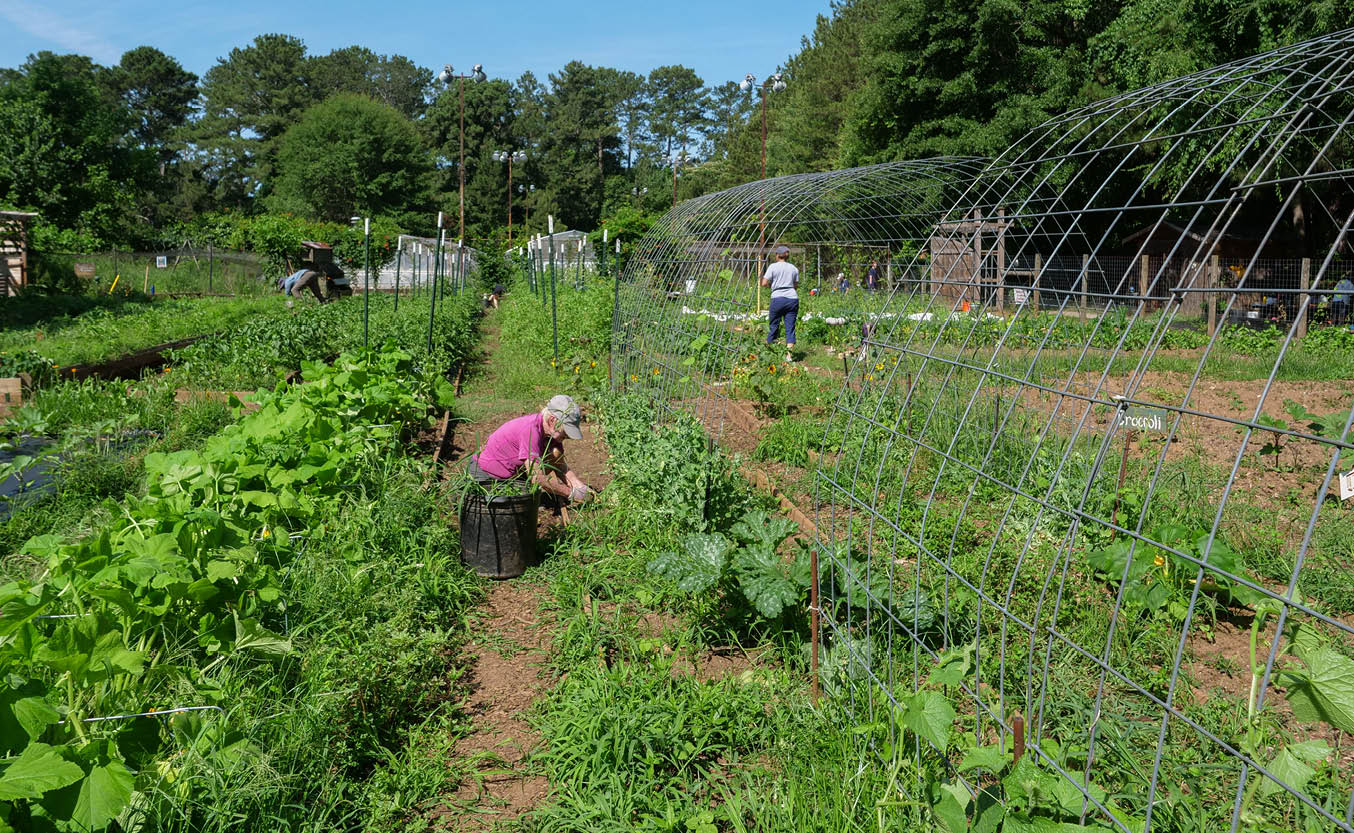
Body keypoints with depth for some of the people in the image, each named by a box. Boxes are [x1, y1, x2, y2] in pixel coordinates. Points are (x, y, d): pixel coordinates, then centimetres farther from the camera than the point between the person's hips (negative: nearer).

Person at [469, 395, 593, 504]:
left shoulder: (551, 431, -7)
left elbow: (561, 466, 2)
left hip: (514, 470, 8)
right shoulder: (531, 430, -33)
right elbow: (536, 477, -36)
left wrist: (581, 486, -13)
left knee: (555, 452, -10)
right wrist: (571, 493, -31)